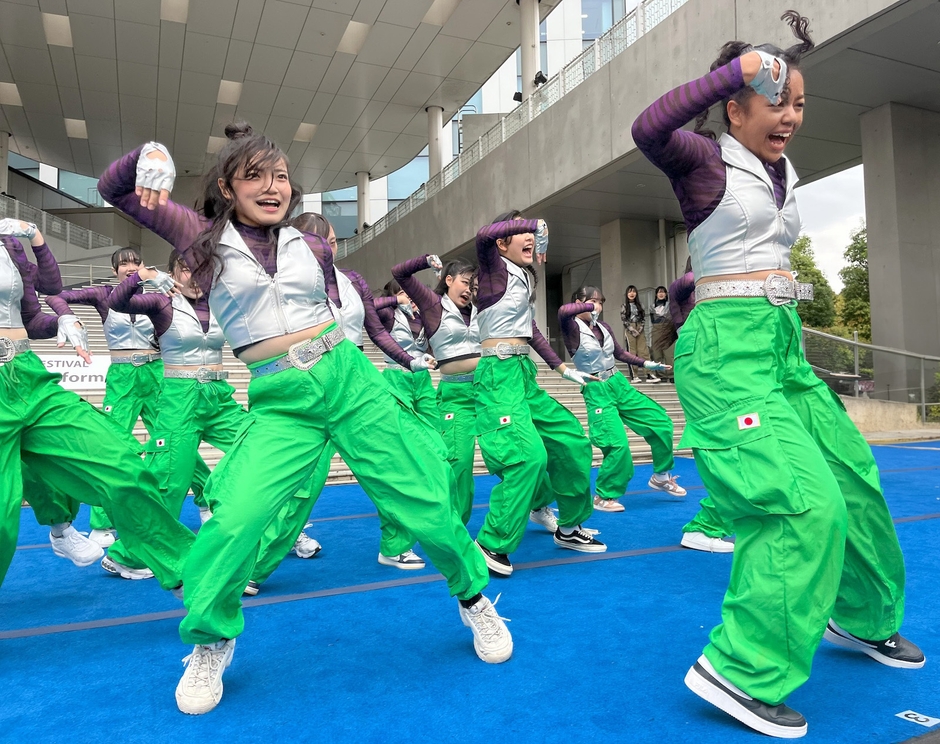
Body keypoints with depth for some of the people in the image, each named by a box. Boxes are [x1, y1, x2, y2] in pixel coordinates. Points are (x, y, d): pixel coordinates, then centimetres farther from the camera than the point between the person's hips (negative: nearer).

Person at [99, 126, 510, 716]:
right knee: (233, 522, -19)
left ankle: (475, 598, 29)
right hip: (280, 403, -1)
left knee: (426, 502, 2)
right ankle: (210, 643, 12)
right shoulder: (205, 237, 6)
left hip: (349, 379, 2)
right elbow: (113, 190, 8)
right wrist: (151, 155, -9)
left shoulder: (312, 246, 10)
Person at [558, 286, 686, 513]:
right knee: (618, 445, -16)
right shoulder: (573, 328, -12)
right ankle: (603, 496, 6)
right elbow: (563, 311, -36)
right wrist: (590, 307, -24)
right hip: (598, 392, -7)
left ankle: (661, 476, 27)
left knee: (662, 423, 8)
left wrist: (646, 363, 15)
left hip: (619, 384, 7)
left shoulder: (603, 326, 8)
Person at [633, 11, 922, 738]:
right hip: (727, 346, -9)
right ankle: (739, 670, -8)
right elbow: (648, 130, -26)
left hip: (782, 345, 9)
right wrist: (732, 71, -20)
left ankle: (862, 615, 39)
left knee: (853, 480, 17)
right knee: (804, 500, -19)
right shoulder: (707, 161, -4)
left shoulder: (783, 175, 19)